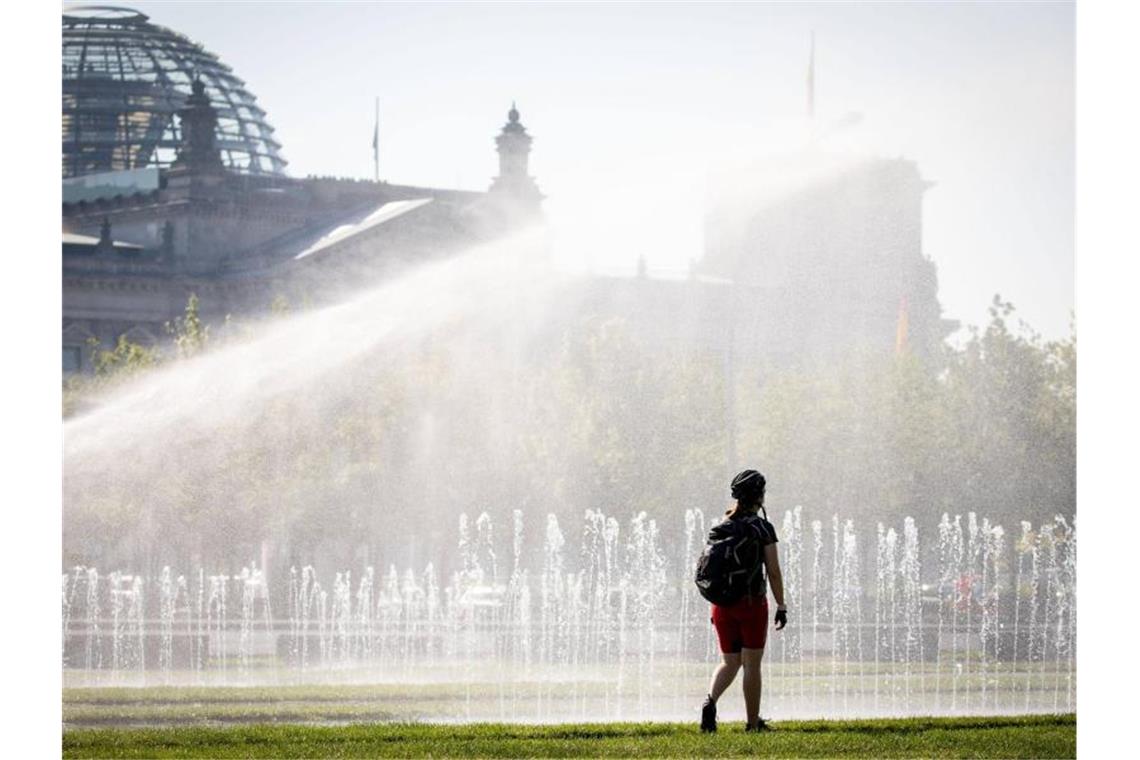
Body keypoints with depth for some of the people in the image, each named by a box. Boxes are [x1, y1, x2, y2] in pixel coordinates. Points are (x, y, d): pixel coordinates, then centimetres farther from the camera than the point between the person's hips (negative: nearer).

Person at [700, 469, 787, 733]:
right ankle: (753, 723, 10)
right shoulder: (762, 528, -8)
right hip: (752, 602, -4)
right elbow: (774, 572, -10)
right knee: (752, 664, 6)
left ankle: (710, 701, -14)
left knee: (730, 662, 12)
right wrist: (781, 606, -2)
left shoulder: (719, 528, 5)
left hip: (723, 603, 4)